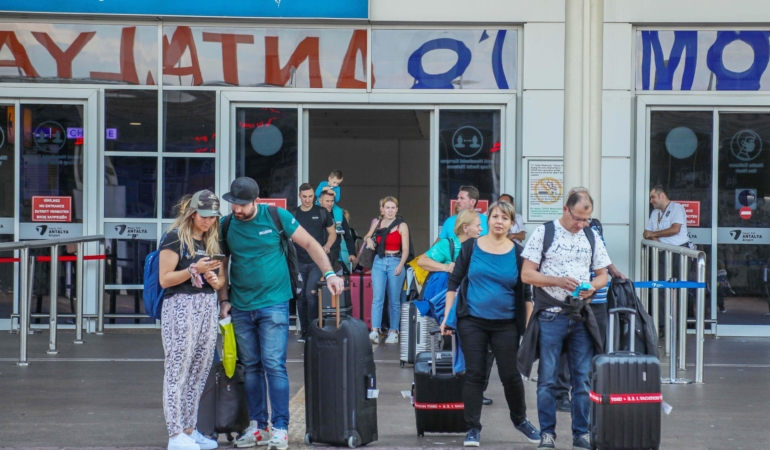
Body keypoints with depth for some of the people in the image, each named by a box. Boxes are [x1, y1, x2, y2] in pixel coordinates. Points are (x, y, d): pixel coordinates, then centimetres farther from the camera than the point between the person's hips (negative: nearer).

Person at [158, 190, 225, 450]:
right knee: (178, 371, -7)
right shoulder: (176, 238, -4)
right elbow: (164, 279, -8)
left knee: (200, 372, 6)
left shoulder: (213, 240, 15)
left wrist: (215, 281, 0)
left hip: (207, 308, 7)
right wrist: (194, 269, -18)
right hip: (180, 306, -7)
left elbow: (220, 278, 23)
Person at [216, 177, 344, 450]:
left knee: (274, 365, -8)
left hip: (273, 304, -3)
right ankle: (257, 426, 17)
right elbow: (222, 265, 10)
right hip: (241, 308, 4)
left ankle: (280, 428, -3)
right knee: (251, 367, 9)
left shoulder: (276, 217, -6)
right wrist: (224, 300, 1)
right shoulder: (226, 225, 1)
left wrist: (329, 274, -9)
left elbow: (309, 244, 1)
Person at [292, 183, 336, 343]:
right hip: (299, 262, 3)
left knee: (311, 293, -16)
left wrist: (327, 246, -11)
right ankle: (304, 330, 14)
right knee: (301, 297, 5)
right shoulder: (293, 214, 7)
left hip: (317, 261, -3)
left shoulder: (322, 213, 2)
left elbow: (332, 233, 8)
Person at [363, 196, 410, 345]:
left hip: (395, 263, -2)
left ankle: (393, 332, 12)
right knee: (377, 298, -9)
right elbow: (367, 237, 27)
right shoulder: (376, 224, 10)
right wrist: (368, 239, 3)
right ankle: (374, 332, -16)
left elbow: (405, 249, -4)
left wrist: (401, 265, -18)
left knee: (394, 300, 4)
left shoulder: (402, 226, 0)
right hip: (379, 263, 2)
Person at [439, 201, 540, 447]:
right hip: (472, 322, 0)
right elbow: (454, 281, 4)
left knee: (511, 375, 5)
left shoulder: (517, 253, 0)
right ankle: (473, 428, 9)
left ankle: (520, 420, 28)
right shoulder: (471, 247, 0)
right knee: (474, 374, 1)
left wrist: (529, 326, 1)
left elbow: (525, 293, 4)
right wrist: (447, 316, -1)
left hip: (505, 324, 0)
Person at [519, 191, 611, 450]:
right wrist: (557, 281, -18)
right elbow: (527, 274, -5)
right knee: (547, 378, 0)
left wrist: (592, 287, -8)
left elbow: (602, 274, 15)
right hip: (551, 315, -3)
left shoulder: (591, 236, 9)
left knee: (582, 378, 5)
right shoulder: (544, 233, -3)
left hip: (581, 316, 4)